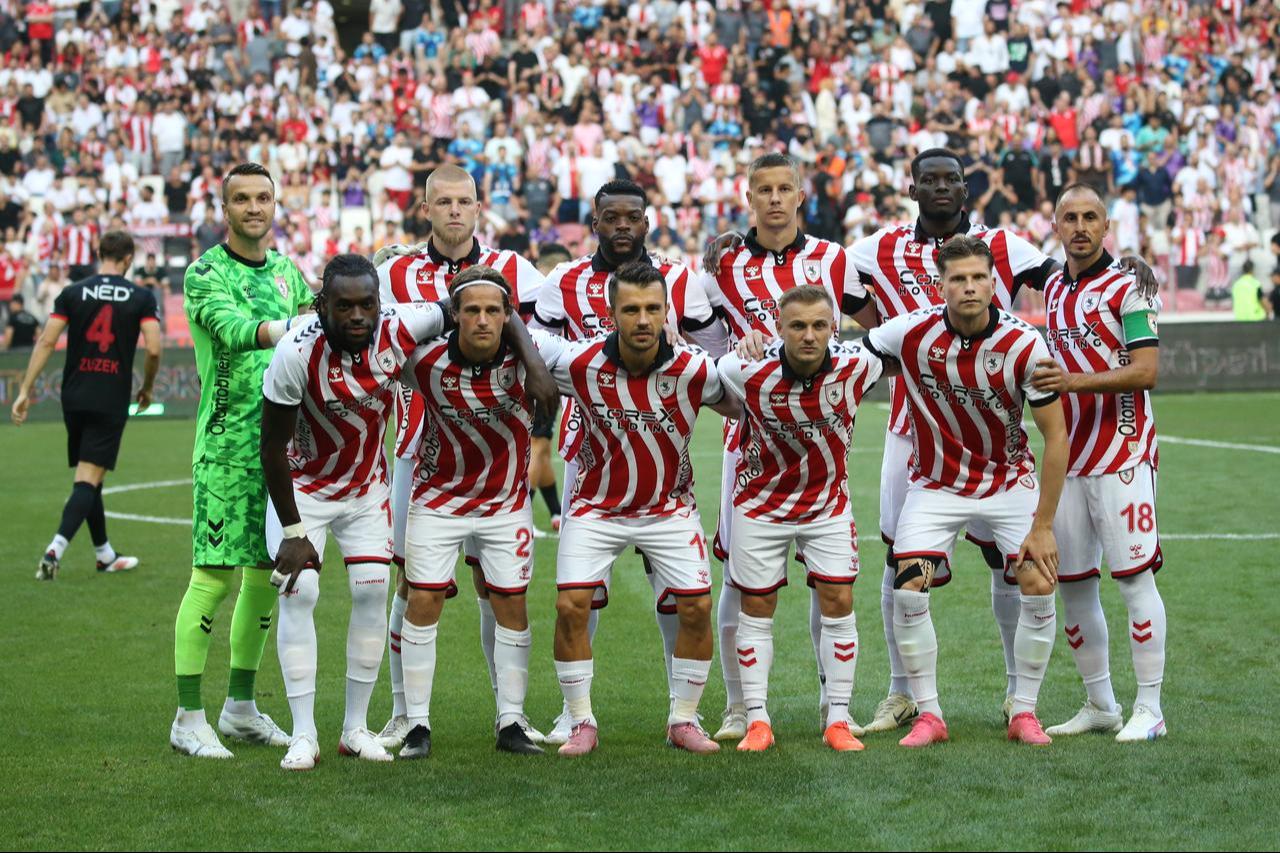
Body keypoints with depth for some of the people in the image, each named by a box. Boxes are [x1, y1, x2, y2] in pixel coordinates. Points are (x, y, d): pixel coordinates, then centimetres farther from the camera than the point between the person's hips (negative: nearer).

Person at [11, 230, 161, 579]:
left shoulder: (72, 293, 2)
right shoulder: (141, 297, -2)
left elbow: (46, 343, -3)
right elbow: (153, 349, -8)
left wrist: (25, 390, -1)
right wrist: (147, 388, 9)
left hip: (75, 397, 3)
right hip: (112, 400, -3)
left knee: (87, 477, 16)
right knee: (89, 480, -5)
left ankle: (104, 555, 27)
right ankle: (55, 549, -24)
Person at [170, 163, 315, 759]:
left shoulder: (286, 271, 14)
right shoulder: (205, 273, -6)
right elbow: (230, 329, -24)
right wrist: (280, 330, -43)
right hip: (227, 443, -6)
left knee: (267, 572, 10)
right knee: (216, 574, -9)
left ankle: (241, 707, 21)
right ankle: (189, 717, -5)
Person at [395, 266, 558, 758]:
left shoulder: (523, 356, -19)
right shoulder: (427, 362, -20)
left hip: (507, 501, 1)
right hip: (439, 499, -1)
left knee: (511, 606, 3)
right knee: (423, 603, -4)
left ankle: (511, 722, 13)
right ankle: (417, 725, 4)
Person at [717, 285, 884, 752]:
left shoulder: (856, 366, -20)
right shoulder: (748, 371, -24)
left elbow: (886, 350, 4)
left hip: (829, 500, 1)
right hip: (760, 500, -1)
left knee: (838, 601, -5)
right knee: (756, 608, 3)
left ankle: (838, 721, 5)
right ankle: (757, 722, 12)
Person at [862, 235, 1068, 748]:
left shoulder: (1025, 346, -21)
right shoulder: (911, 333, -18)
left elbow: (1056, 436, -15)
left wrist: (1043, 525, -17)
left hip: (1009, 480, 0)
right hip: (935, 484, 1)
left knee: (1038, 586, -12)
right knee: (908, 590, -14)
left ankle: (1024, 712, 5)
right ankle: (928, 715, 1)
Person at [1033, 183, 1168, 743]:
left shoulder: (1128, 289, -8)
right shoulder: (1053, 289, 14)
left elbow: (1146, 371, -17)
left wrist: (1076, 381, -25)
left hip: (1122, 455, -7)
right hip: (1068, 459, 7)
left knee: (1135, 578, -6)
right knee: (1072, 584, 8)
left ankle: (1148, 710, -1)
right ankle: (1099, 706, 19)